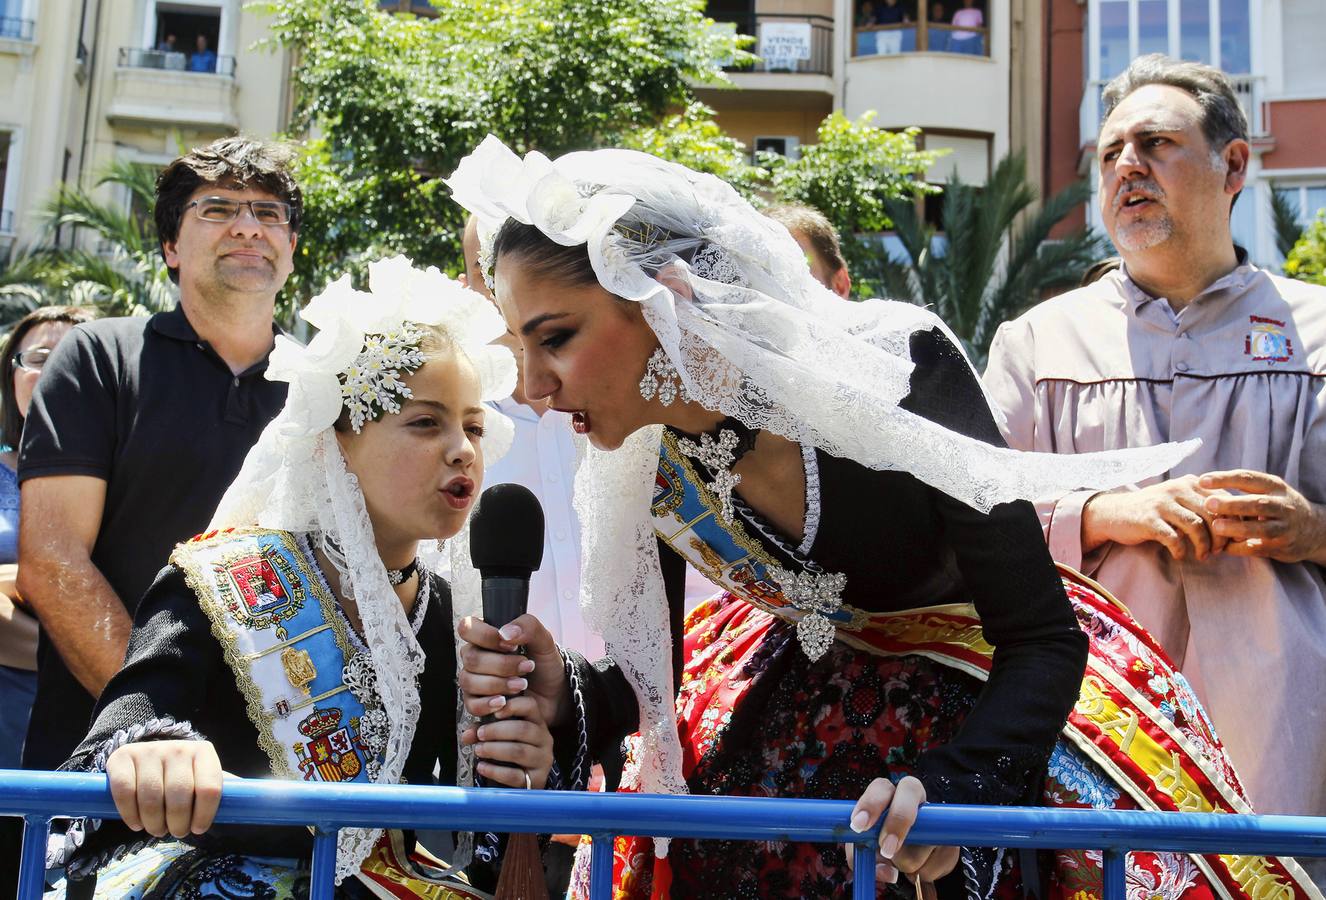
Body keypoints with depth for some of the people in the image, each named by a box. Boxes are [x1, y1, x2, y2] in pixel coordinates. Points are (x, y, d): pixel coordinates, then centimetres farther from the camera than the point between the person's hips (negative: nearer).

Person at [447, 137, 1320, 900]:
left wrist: (953, 783, -41)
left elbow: (1043, 637, -25)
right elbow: (646, 679, -4)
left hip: (1001, 688, -3)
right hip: (802, 687, 3)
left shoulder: (898, 365, -31)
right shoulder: (636, 463, -17)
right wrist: (564, 695, -27)